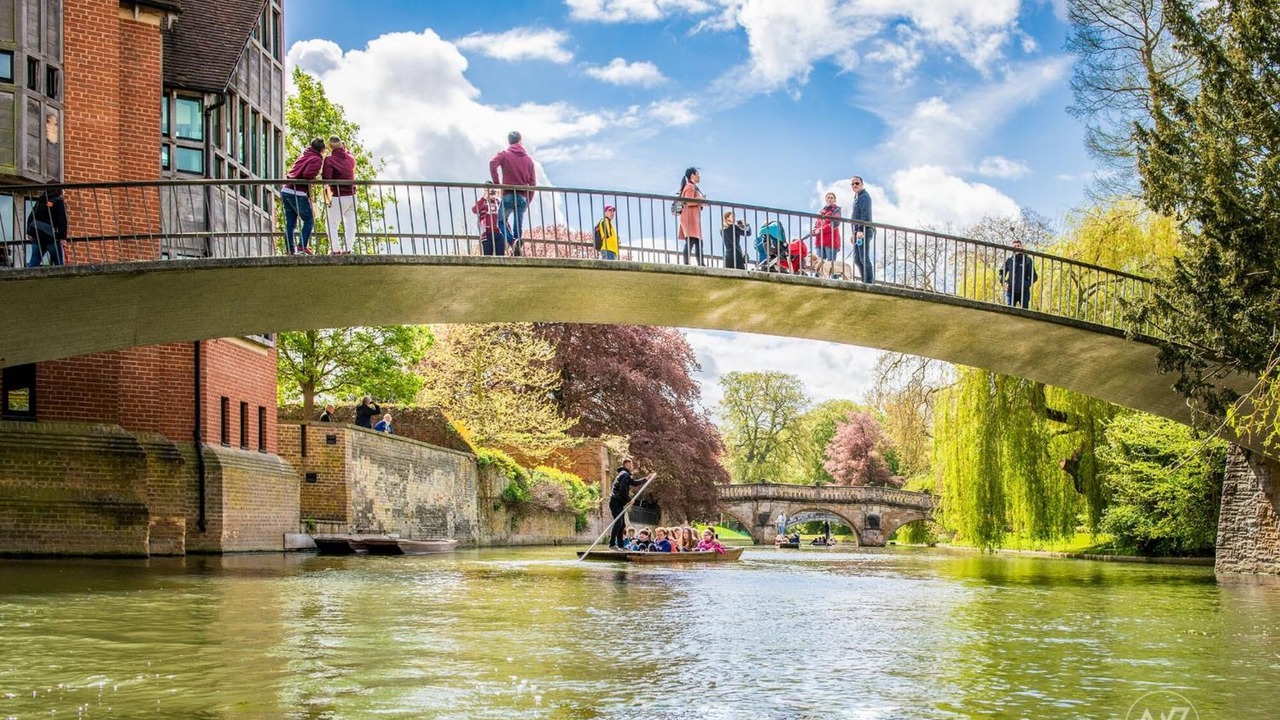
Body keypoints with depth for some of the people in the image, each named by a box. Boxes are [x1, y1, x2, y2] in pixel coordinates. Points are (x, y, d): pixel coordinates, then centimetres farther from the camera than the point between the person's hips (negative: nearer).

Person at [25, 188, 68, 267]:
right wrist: (62, 236, -15)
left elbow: (31, 216, 16)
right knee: (58, 262, 2)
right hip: (51, 237, -5)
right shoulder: (59, 202, -2)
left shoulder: (39, 201, 16)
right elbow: (62, 220, -12)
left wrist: (29, 232, 20)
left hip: (37, 236, 5)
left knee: (34, 261, 4)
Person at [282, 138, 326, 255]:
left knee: (290, 223, 9)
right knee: (309, 220, 4)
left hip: (286, 190, 7)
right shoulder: (317, 159, -4)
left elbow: (292, 171, 18)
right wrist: (313, 180, 0)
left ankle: (290, 250, 8)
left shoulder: (303, 156, 21)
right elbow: (308, 175, -19)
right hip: (298, 193, -7)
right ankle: (302, 248, -6)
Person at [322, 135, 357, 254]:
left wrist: (328, 198, -10)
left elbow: (326, 179, -18)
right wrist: (344, 148, 30)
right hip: (352, 196, 6)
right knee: (350, 224, 11)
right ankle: (347, 249, 7)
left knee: (331, 223, 2)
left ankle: (335, 250, -7)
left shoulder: (329, 160, -11)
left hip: (339, 197, -6)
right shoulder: (351, 158, 7)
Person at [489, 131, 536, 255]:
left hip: (508, 195, -3)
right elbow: (533, 182, 10)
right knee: (519, 225, 9)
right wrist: (528, 201, 14)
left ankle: (512, 241, -15)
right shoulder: (528, 159, 14)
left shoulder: (504, 154, 4)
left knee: (502, 221, 11)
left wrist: (496, 183, -10)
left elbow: (492, 164, -18)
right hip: (523, 197, 3)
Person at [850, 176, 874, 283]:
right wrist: (854, 233, 23)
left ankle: (869, 282, -10)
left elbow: (865, 215, -18)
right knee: (857, 259, 10)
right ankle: (865, 281, 14)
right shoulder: (857, 197, 22)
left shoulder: (864, 196, -8)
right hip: (858, 232, 10)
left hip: (864, 231, -10)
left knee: (864, 258, -11)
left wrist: (861, 230, -26)